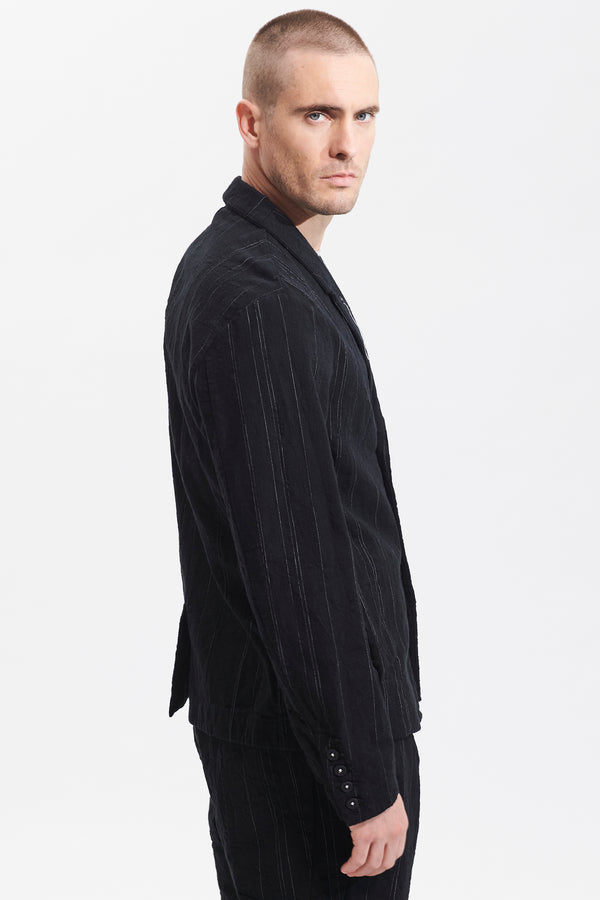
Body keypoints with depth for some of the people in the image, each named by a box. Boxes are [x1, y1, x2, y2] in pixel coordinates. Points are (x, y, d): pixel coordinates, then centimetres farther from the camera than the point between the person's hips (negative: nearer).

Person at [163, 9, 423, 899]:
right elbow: (297, 563, -25)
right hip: (306, 733, -10)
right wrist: (370, 782, -21)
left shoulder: (229, 263, 10)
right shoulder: (262, 306, -23)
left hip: (248, 690, 10)